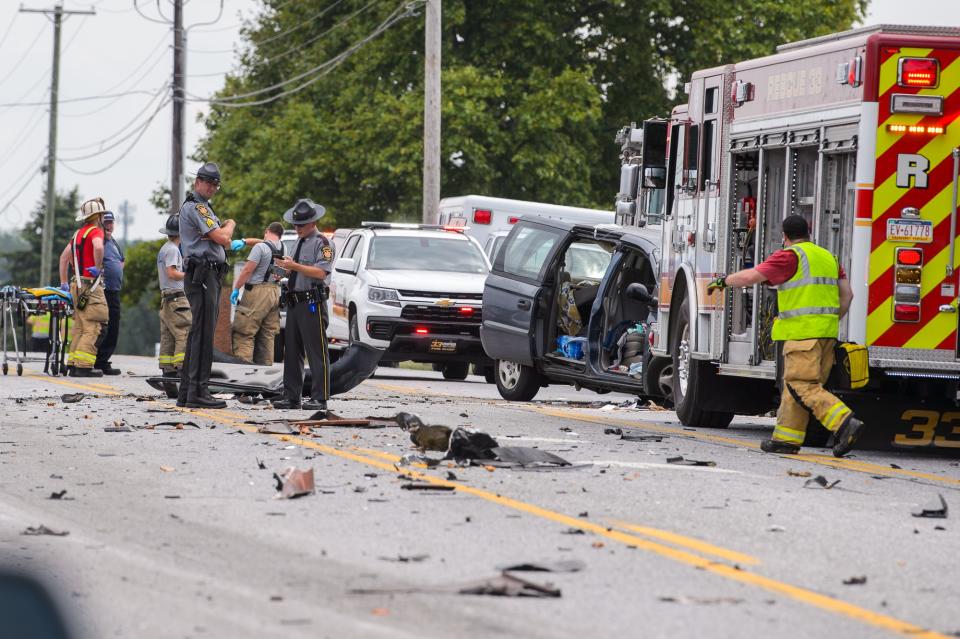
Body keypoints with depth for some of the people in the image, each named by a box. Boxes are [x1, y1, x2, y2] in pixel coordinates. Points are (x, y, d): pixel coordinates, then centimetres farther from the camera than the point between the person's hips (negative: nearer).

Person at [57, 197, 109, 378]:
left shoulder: (79, 233, 18)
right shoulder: (95, 231, -9)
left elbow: (64, 256, 23)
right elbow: (98, 247, -32)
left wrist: (63, 283, 26)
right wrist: (98, 267, -16)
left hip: (77, 286, 9)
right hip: (91, 285, -9)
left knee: (80, 327, 13)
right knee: (93, 328, -10)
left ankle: (74, 365, 12)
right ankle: (84, 366, -16)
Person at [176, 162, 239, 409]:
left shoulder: (204, 208, 24)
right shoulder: (195, 208, -9)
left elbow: (225, 243, 21)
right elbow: (222, 238, -16)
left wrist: (224, 231, -1)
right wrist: (230, 224, 5)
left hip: (210, 276, 11)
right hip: (202, 275, -11)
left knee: (199, 333, 12)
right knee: (204, 333, -12)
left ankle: (186, 393, 15)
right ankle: (198, 393, -14)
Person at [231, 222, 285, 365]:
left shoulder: (260, 247, -12)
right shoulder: (282, 248, 10)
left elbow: (248, 270, -14)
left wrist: (236, 289, -7)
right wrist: (244, 242, 38)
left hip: (257, 293, -7)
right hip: (275, 292, 7)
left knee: (244, 335, -8)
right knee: (267, 335, 12)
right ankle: (266, 366, 11)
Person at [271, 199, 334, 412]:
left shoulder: (322, 243, -7)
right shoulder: (299, 242, 20)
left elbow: (321, 272, -19)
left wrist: (295, 266, -21)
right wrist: (286, 267, 4)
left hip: (312, 304, -9)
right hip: (294, 302, 9)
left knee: (316, 351, -7)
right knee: (291, 351, 11)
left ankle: (319, 398, -6)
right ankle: (291, 396, 16)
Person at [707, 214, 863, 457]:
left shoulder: (790, 256, -6)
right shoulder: (827, 257, 17)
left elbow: (750, 276, -6)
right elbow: (846, 294, 16)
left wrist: (722, 281, 9)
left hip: (803, 331, -8)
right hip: (827, 332, 8)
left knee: (803, 386, -10)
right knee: (794, 385, 13)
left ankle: (845, 423, -25)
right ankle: (786, 437, 14)